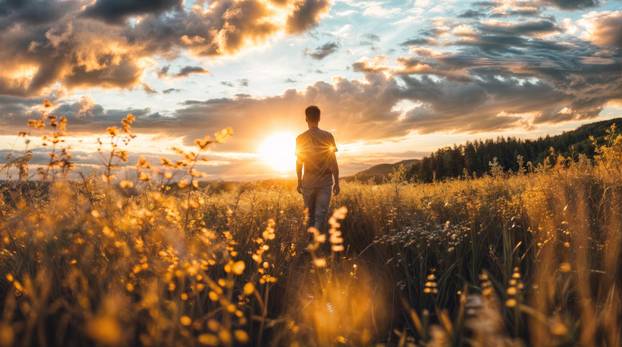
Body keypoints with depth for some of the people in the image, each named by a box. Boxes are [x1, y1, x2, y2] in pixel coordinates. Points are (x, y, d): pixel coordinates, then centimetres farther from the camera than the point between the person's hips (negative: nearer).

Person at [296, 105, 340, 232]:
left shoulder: (300, 138, -1)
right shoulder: (328, 136, -3)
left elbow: (299, 162, 4)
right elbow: (333, 162, -3)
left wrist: (299, 182, 14)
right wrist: (336, 183, 4)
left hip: (308, 181, 1)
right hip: (325, 181, -1)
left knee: (310, 215, 14)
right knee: (321, 215, -4)